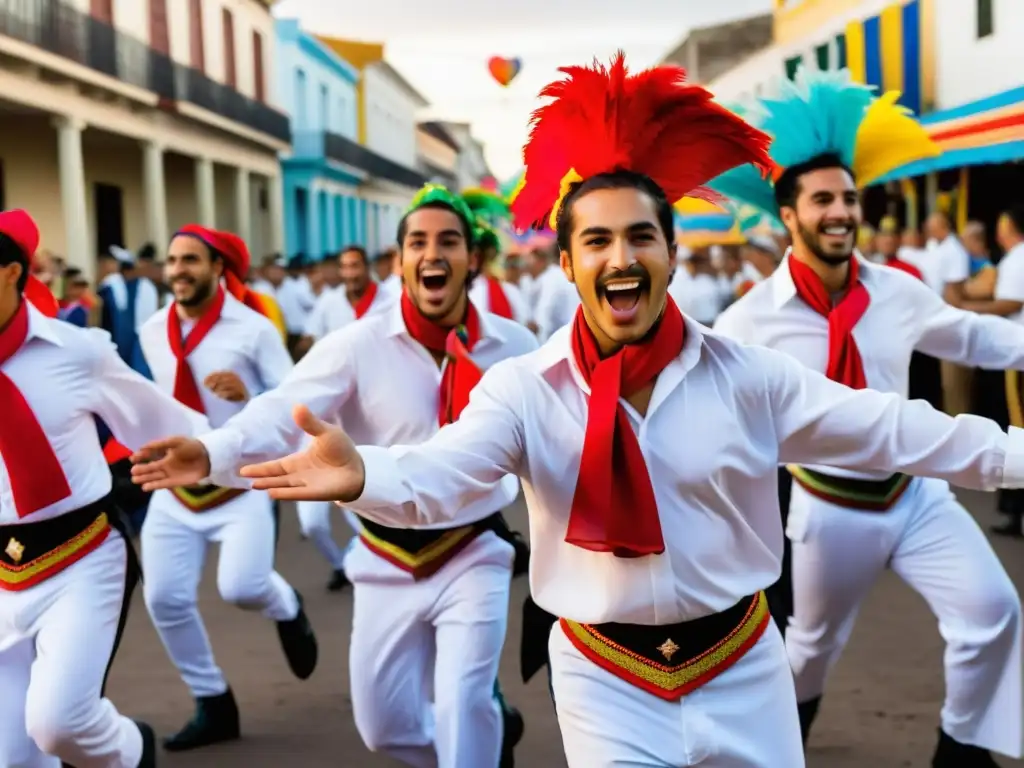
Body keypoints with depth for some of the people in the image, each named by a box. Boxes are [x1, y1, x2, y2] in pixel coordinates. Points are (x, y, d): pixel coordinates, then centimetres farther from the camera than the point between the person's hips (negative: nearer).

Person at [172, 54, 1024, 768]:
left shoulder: (745, 374, -8)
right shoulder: (524, 387, -11)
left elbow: (892, 432, -3)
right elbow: (441, 476, -25)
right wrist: (361, 473, -47)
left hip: (741, 665, 2)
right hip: (606, 678, -1)